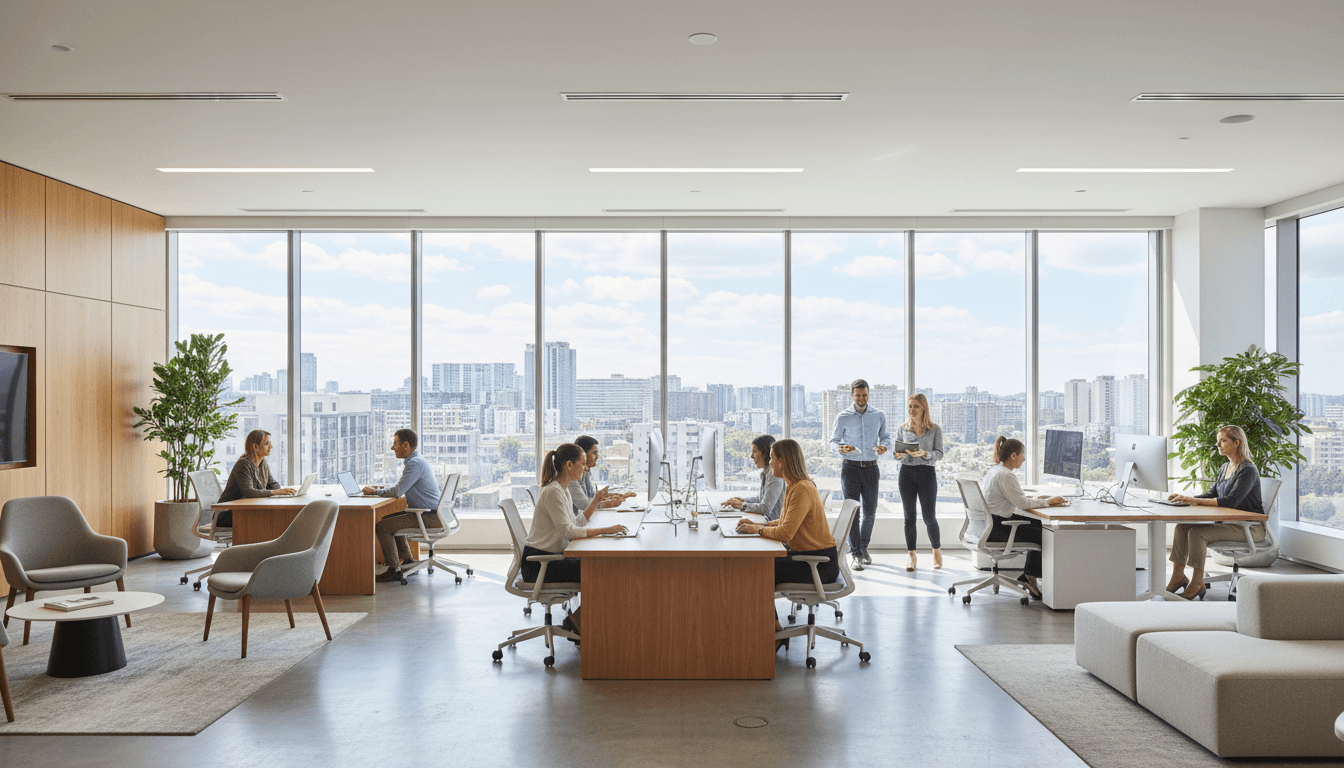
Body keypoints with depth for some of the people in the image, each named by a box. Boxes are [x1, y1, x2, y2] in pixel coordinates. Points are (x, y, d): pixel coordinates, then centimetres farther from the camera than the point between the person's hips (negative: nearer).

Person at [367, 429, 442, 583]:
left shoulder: (415, 463, -18)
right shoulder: (414, 461, 15)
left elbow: (397, 492, -22)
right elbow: (401, 486, 27)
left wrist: (375, 491, -6)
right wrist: (380, 488, 13)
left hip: (429, 517, -11)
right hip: (426, 512, 11)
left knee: (381, 527, -13)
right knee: (389, 519, 26)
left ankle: (394, 571, -5)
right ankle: (406, 560, 28)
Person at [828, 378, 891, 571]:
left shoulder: (879, 416, 6)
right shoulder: (843, 417, 0)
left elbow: (886, 437, 11)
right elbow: (834, 440, 2)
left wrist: (884, 446, -12)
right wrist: (840, 448, -21)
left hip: (871, 468, 2)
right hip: (850, 467, -2)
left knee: (870, 511, 8)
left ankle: (864, 547, 29)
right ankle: (856, 554, 2)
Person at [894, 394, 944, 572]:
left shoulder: (935, 429, 1)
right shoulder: (902, 429, 7)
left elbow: (939, 453, -4)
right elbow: (896, 452, 9)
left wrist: (924, 453, -22)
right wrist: (898, 455, -15)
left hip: (927, 472, -2)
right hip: (907, 472, 2)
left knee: (929, 517, 1)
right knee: (909, 516, 3)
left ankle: (937, 551, 23)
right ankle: (911, 555, 11)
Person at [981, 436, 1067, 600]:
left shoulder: (994, 470, 13)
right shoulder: (1005, 475, -20)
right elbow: (1021, 503, -17)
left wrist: (1036, 500, 11)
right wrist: (1048, 501, -5)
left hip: (989, 522, 11)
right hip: (996, 528, -11)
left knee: (1038, 525, 16)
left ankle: (1029, 576, 17)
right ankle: (1030, 577, 9)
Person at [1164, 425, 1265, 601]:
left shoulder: (1248, 470, -16)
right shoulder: (1225, 468, 13)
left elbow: (1231, 501, -27)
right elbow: (1212, 494, 16)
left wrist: (1194, 501, -30)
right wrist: (1185, 498, -1)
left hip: (1249, 527, -9)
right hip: (1228, 522, 9)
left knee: (1197, 533, -27)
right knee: (1181, 527, -7)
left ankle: (1197, 584, -18)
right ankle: (1178, 576, -3)